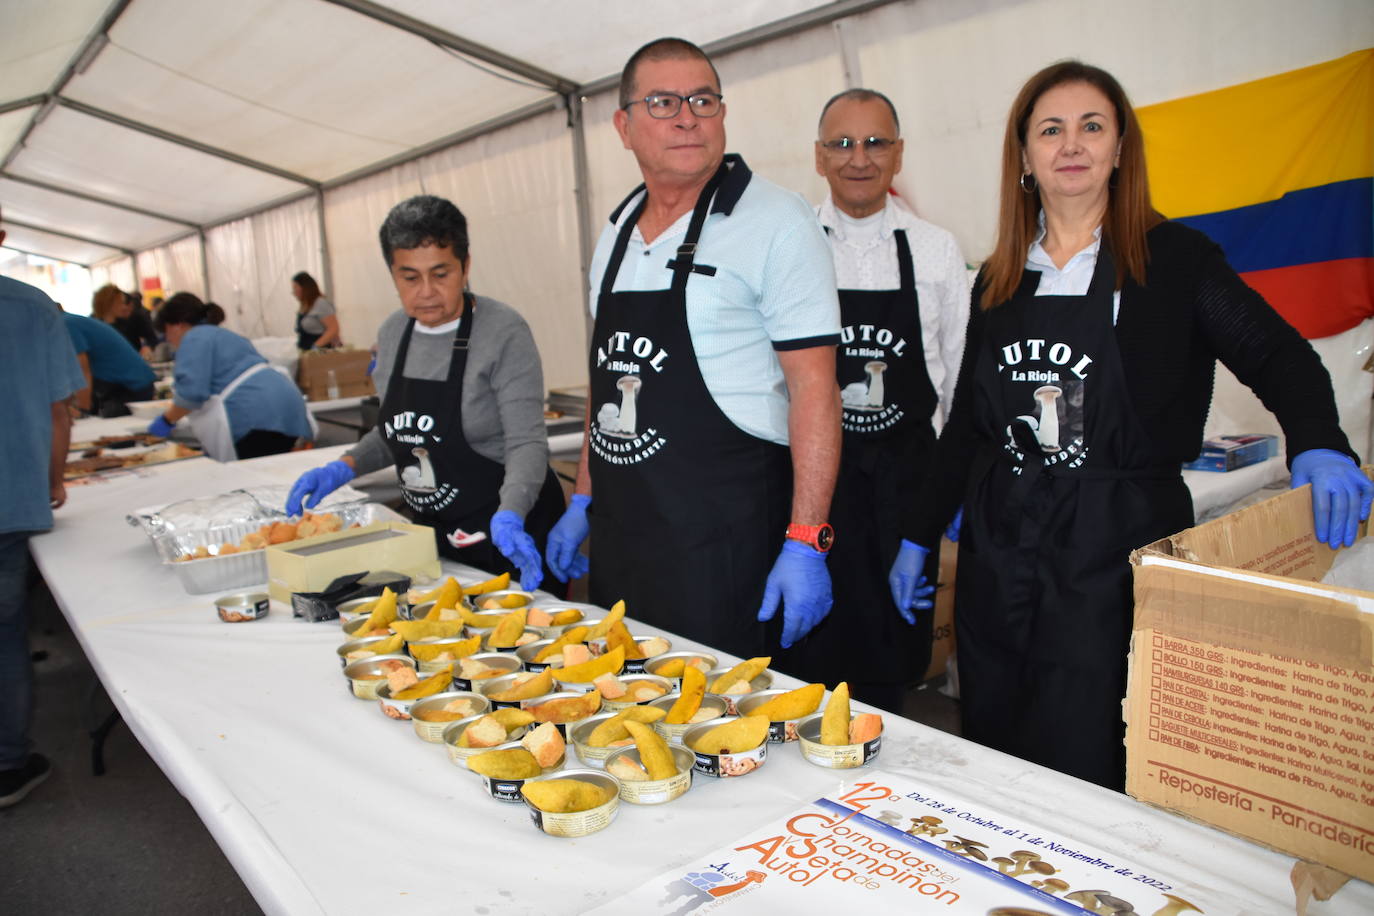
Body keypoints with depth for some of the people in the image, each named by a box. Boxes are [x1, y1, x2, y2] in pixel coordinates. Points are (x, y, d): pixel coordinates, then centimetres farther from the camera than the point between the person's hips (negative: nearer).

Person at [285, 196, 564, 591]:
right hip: (431, 530, 6)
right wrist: (344, 468, 2)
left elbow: (527, 443, -21)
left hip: (511, 529, -6)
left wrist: (509, 517, -36)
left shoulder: (504, 331, -16)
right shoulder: (392, 332, 5)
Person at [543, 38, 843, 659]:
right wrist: (582, 502, 17)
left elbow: (813, 385, -14)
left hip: (724, 541, -6)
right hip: (616, 533, 7)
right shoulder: (615, 236, 11)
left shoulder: (776, 222, -9)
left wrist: (805, 542, -18)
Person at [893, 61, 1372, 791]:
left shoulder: (1175, 259, 1)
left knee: (1081, 772, -3)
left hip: (1114, 544, -4)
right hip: (999, 543, 4)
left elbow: (1277, 356, -1)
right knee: (989, 753, 11)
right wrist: (918, 537, 14)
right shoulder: (1000, 279, 10)